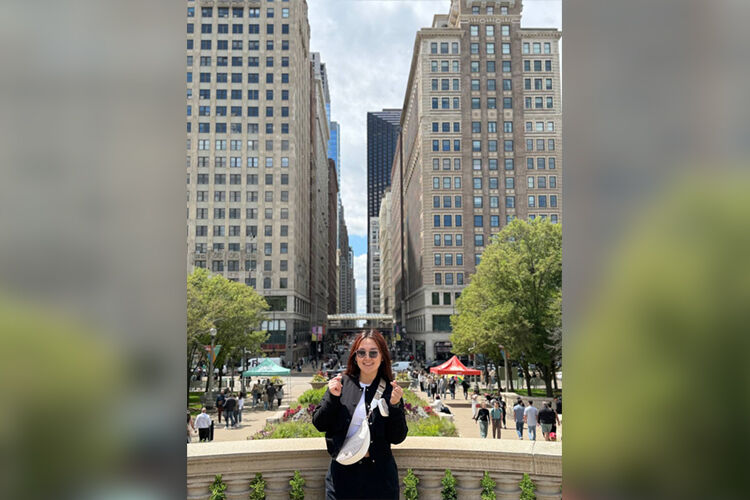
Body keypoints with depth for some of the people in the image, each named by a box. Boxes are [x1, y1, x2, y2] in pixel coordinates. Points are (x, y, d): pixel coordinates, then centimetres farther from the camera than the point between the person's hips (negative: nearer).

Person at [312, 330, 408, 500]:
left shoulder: (391, 390, -3)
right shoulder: (341, 382, -1)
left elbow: (397, 438, -5)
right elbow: (319, 425, 1)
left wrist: (395, 405, -18)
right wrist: (332, 398, -14)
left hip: (379, 473, -1)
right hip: (342, 471, 1)